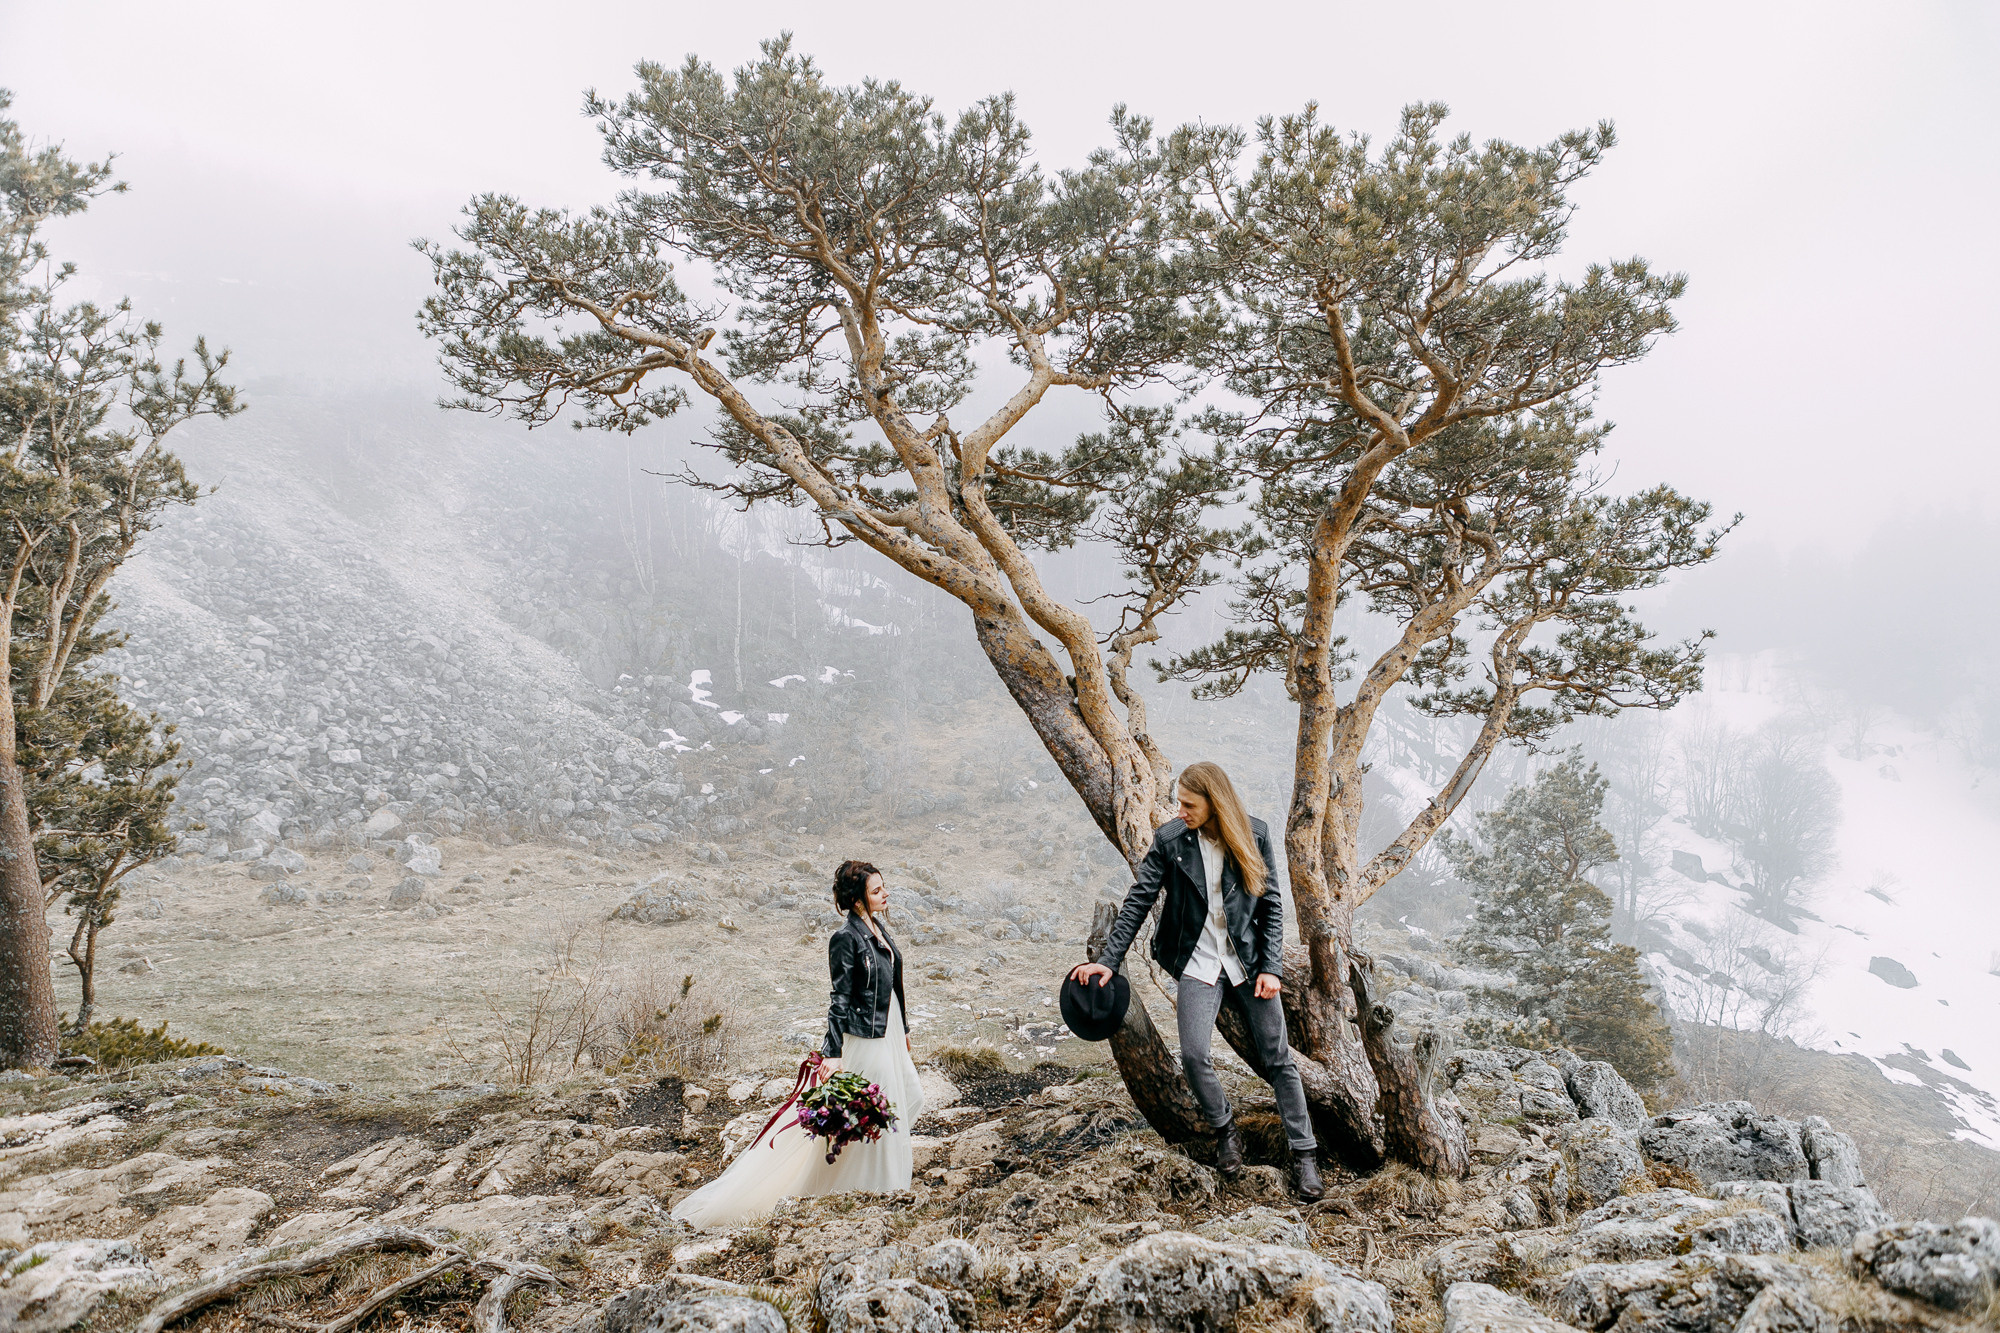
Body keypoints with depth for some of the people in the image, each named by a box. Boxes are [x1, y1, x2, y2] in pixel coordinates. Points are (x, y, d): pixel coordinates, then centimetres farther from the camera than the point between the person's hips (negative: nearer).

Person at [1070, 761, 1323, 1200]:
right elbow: (1138, 901, -3)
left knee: (1277, 1057, 3)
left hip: (1250, 961, 0)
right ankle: (1224, 1130, 14)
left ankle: (1304, 1154, 17)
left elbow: (1271, 904, 1)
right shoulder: (1170, 840, -6)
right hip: (1199, 963, 0)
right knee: (1193, 1055, -14)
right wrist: (1108, 960, -8)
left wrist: (1272, 967, -7)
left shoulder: (1254, 835, -5)